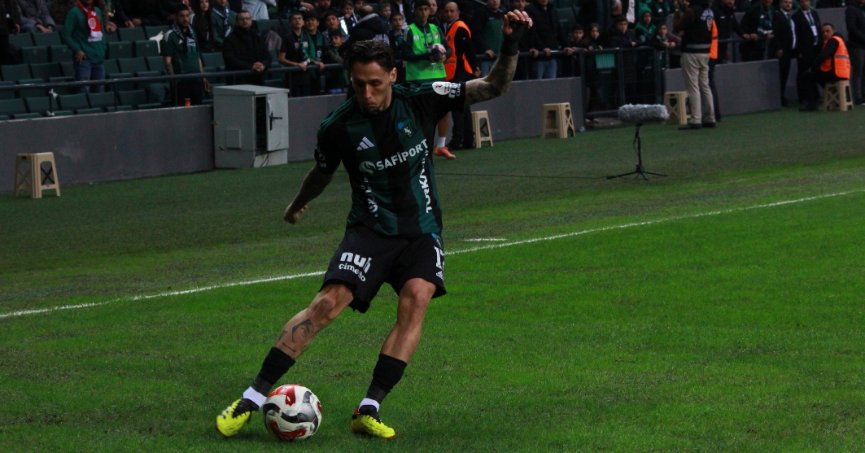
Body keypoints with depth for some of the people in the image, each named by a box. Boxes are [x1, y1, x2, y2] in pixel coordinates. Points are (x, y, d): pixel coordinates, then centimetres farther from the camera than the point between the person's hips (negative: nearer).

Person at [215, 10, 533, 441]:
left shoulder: (421, 100, -7)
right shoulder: (339, 126, -8)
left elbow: (493, 86, -6)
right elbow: (322, 172, 15)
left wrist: (510, 45, -23)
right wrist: (298, 205, 32)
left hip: (421, 231, 1)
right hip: (370, 228, -1)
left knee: (415, 301, -25)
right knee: (329, 302, -20)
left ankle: (370, 409, -21)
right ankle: (253, 398, -16)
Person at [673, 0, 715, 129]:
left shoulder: (691, 11, -17)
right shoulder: (709, 11, 6)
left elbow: (676, 27, -12)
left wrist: (677, 12, 0)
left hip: (691, 52, -8)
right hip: (705, 51, 8)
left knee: (693, 86, -5)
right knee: (705, 85, 13)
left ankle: (695, 120, -7)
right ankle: (709, 118, 16)